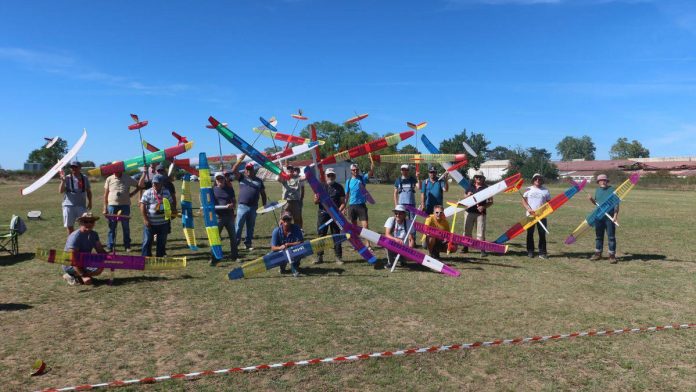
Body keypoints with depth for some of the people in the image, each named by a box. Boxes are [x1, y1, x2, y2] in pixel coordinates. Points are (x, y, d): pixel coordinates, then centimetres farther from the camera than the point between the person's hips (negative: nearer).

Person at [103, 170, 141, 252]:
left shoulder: (128, 179, 4)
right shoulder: (109, 179, 5)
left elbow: (139, 186, 13)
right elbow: (106, 194, 6)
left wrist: (132, 194, 0)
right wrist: (105, 207, 1)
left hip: (125, 205, 0)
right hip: (112, 205, 0)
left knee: (126, 227, 5)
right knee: (112, 227, 3)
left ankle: (127, 246, 13)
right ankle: (109, 247, 9)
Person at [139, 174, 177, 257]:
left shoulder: (166, 193, 4)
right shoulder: (147, 193, -6)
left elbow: (171, 204, 16)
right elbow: (142, 206, -8)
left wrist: (174, 212, 6)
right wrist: (145, 219, -12)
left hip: (163, 223, 3)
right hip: (150, 223, -3)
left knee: (162, 243, 11)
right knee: (147, 242, 0)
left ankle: (159, 258, 23)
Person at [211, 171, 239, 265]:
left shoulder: (229, 189, 10)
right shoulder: (213, 190, 6)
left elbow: (234, 201, 9)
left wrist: (232, 205, -14)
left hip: (229, 215, 2)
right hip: (218, 216, -2)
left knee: (233, 237, 10)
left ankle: (234, 256, 25)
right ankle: (214, 258, -3)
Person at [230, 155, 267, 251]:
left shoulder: (259, 181, 13)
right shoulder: (242, 178, 7)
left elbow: (263, 194, 16)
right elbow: (234, 170, -10)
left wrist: (264, 206, 11)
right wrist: (240, 160, -16)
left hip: (253, 207, 3)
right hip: (242, 206, -3)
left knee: (250, 227, 10)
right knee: (238, 226, -3)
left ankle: (248, 244, 19)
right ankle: (235, 243, 1)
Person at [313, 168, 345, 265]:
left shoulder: (339, 187, 6)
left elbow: (343, 202, 4)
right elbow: (315, 202, 8)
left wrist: (339, 210, -15)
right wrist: (317, 199, -16)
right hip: (323, 214, 1)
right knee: (321, 235, 3)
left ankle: (338, 257, 9)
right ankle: (319, 257, 10)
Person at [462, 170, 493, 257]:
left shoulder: (486, 188, 2)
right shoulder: (470, 187, 11)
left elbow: (491, 202, 1)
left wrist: (484, 207, -16)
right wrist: (468, 196, -5)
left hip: (480, 213, -3)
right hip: (469, 212, 3)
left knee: (481, 232, -4)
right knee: (467, 231, 8)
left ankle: (483, 250, 0)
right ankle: (465, 247, 20)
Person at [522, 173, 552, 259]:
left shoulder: (545, 190, 7)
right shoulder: (529, 190, 7)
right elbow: (523, 201, 5)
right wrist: (528, 209, -10)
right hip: (530, 215, 0)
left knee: (542, 234, -1)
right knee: (530, 234, 5)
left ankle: (542, 252, 6)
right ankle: (530, 251, 14)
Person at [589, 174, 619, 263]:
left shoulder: (612, 190, -4)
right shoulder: (597, 190, 11)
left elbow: (616, 204, -7)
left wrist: (615, 215, -16)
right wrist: (591, 199, -1)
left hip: (609, 217, -5)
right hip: (599, 216, 5)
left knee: (611, 236, -1)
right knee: (598, 236, 12)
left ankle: (612, 255, 5)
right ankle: (598, 254, 21)